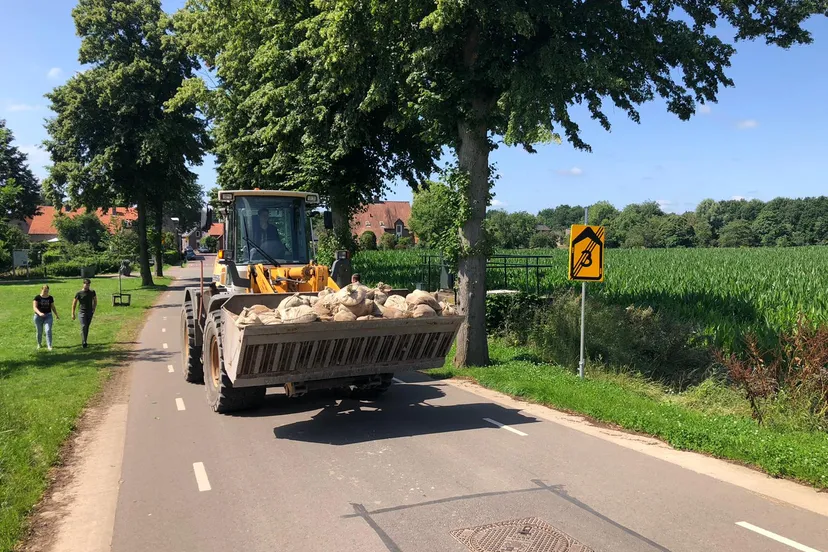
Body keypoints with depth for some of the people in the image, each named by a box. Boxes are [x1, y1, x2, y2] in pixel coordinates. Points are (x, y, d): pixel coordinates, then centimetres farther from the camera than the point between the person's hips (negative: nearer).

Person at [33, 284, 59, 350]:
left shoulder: (50, 298, 3)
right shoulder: (37, 297, -6)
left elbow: (53, 307, 14)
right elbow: (35, 307, -15)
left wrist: (56, 315, 14)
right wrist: (39, 313, -31)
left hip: (48, 316, 1)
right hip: (38, 316, -1)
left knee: (48, 330, -13)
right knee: (39, 331, 10)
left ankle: (49, 346, -12)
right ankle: (39, 344, 32)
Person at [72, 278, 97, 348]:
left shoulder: (92, 292, 6)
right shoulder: (79, 293, -5)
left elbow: (95, 301, 20)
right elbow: (74, 304, 1)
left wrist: (94, 309, 8)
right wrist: (73, 314, -2)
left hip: (90, 312, 4)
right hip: (82, 312, -3)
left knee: (87, 328, 8)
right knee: (83, 327, -14)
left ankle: (84, 341, 17)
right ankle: (84, 342, -19)